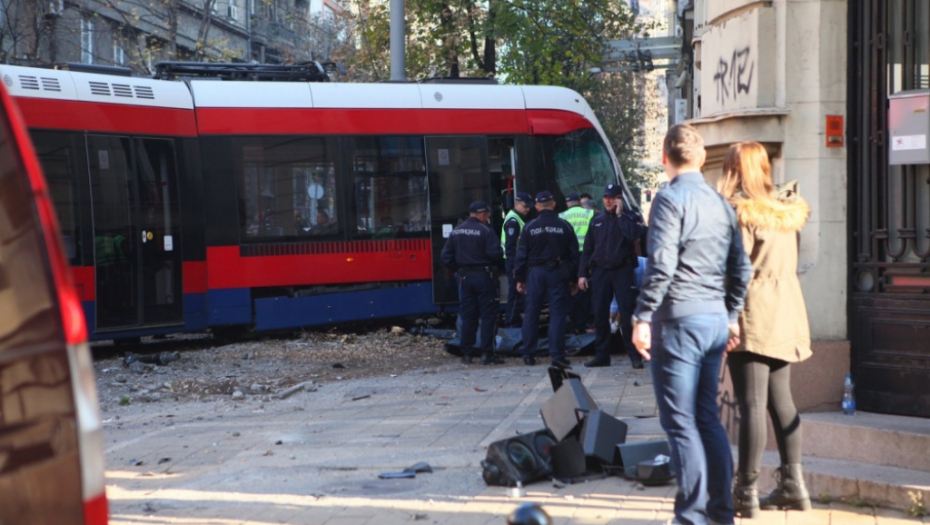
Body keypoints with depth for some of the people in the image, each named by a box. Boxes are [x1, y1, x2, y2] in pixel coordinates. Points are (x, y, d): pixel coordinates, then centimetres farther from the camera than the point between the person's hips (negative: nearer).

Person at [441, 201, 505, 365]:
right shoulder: (484, 231, -12)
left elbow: (446, 256, 6)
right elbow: (495, 253, -18)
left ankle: (466, 353, 12)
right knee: (488, 316, -1)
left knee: (467, 316, 10)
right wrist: (494, 265, 2)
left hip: (464, 277, 5)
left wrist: (457, 270, 11)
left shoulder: (455, 232, 7)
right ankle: (486, 353, -5)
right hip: (483, 276, -5)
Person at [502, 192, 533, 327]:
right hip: (514, 262, -10)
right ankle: (511, 324, -5)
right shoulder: (513, 221, -16)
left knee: (517, 294, 14)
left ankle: (514, 322, 21)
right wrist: (514, 266, -25)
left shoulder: (519, 219, 17)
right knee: (515, 294, -8)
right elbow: (510, 246, -22)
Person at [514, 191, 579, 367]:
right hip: (557, 273, -1)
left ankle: (528, 354, 11)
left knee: (531, 314, 9)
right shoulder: (564, 227, -2)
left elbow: (521, 254, 1)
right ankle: (557, 355, -7)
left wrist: (519, 278, 7)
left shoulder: (530, 227, -1)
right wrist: (574, 278, 5)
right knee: (557, 314, -1)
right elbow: (574, 254, 0)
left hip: (535, 273, 1)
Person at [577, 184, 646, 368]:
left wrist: (620, 214, -11)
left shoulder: (630, 218, 2)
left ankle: (635, 355, -3)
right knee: (600, 315, 4)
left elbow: (633, 235, -20)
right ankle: (601, 355, 11)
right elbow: (587, 248, 12)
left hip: (623, 271, -4)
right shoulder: (597, 220, 13)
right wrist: (582, 274, 5)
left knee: (627, 313, -7)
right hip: (600, 271, 4)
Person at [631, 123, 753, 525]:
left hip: (678, 318, -7)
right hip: (716, 319, 7)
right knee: (707, 417, 14)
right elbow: (741, 268, 15)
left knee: (679, 421, -3)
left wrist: (643, 317, -15)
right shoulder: (720, 203, 13)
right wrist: (731, 317, 22)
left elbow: (661, 265, -19)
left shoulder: (671, 199, -10)